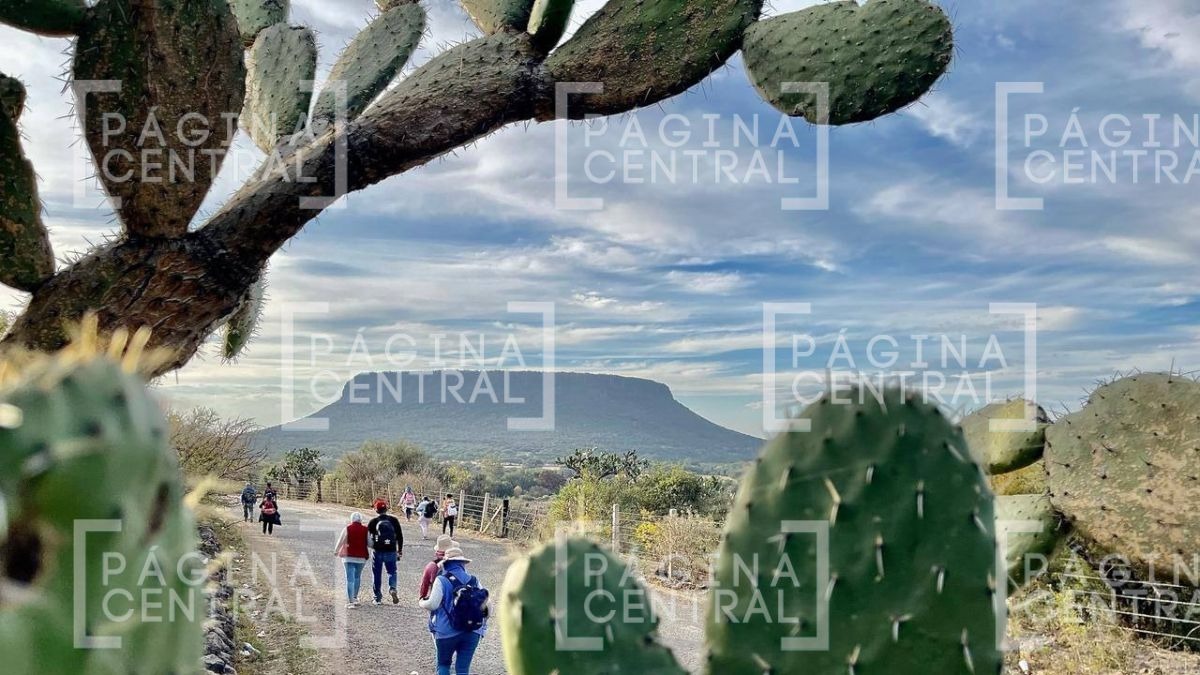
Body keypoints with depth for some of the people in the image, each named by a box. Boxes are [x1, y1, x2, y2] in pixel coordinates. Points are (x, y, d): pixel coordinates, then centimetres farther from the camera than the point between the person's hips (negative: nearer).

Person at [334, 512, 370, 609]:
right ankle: (355, 598, 29)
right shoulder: (366, 530, 0)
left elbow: (340, 542, -1)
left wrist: (336, 551, 17)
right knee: (357, 577, 20)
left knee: (350, 579, -4)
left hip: (349, 557, -2)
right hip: (361, 557, 2)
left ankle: (350, 601, -12)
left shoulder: (347, 529, -5)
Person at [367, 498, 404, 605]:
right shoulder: (394, 520, 1)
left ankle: (378, 598, 12)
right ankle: (393, 588, -13)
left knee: (377, 575, 10)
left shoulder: (373, 522, -4)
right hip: (391, 551, 1)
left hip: (377, 552, -1)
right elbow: (400, 536, 4)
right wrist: (400, 550, 12)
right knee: (392, 572, 14)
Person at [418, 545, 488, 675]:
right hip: (472, 632, 3)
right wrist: (483, 629, 14)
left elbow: (432, 604, -10)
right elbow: (485, 604, 2)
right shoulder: (473, 580, 5)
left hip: (448, 632, -3)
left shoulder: (442, 580, -7)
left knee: (443, 664, 19)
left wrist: (422, 603, 11)